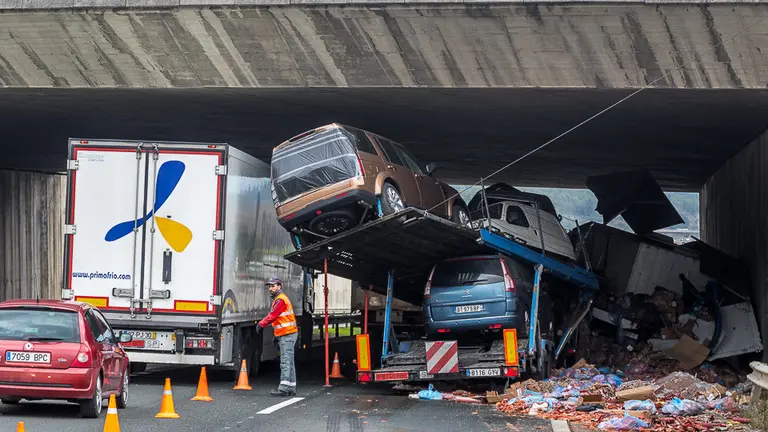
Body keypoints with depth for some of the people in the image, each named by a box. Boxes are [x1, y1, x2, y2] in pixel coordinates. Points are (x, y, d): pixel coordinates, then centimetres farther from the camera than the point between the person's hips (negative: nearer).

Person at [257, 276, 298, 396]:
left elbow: (272, 316, -17)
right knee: (289, 362, 11)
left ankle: (284, 388, -20)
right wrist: (276, 334, 23)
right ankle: (291, 388, 13)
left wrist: (261, 324, -4)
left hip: (287, 335, -11)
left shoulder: (280, 300, -13)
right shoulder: (279, 299, 21)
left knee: (285, 362, -14)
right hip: (285, 335, 11)